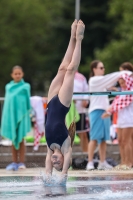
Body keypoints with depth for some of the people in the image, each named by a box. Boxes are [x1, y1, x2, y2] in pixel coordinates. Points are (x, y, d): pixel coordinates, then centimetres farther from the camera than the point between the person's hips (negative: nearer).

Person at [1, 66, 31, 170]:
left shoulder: (25, 86, 0)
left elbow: (27, 101, 3)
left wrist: (27, 113, -1)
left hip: (21, 114, -3)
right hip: (10, 115, 3)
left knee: (20, 139, 0)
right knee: (13, 140, 7)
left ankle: (21, 162, 4)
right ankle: (15, 162, 10)